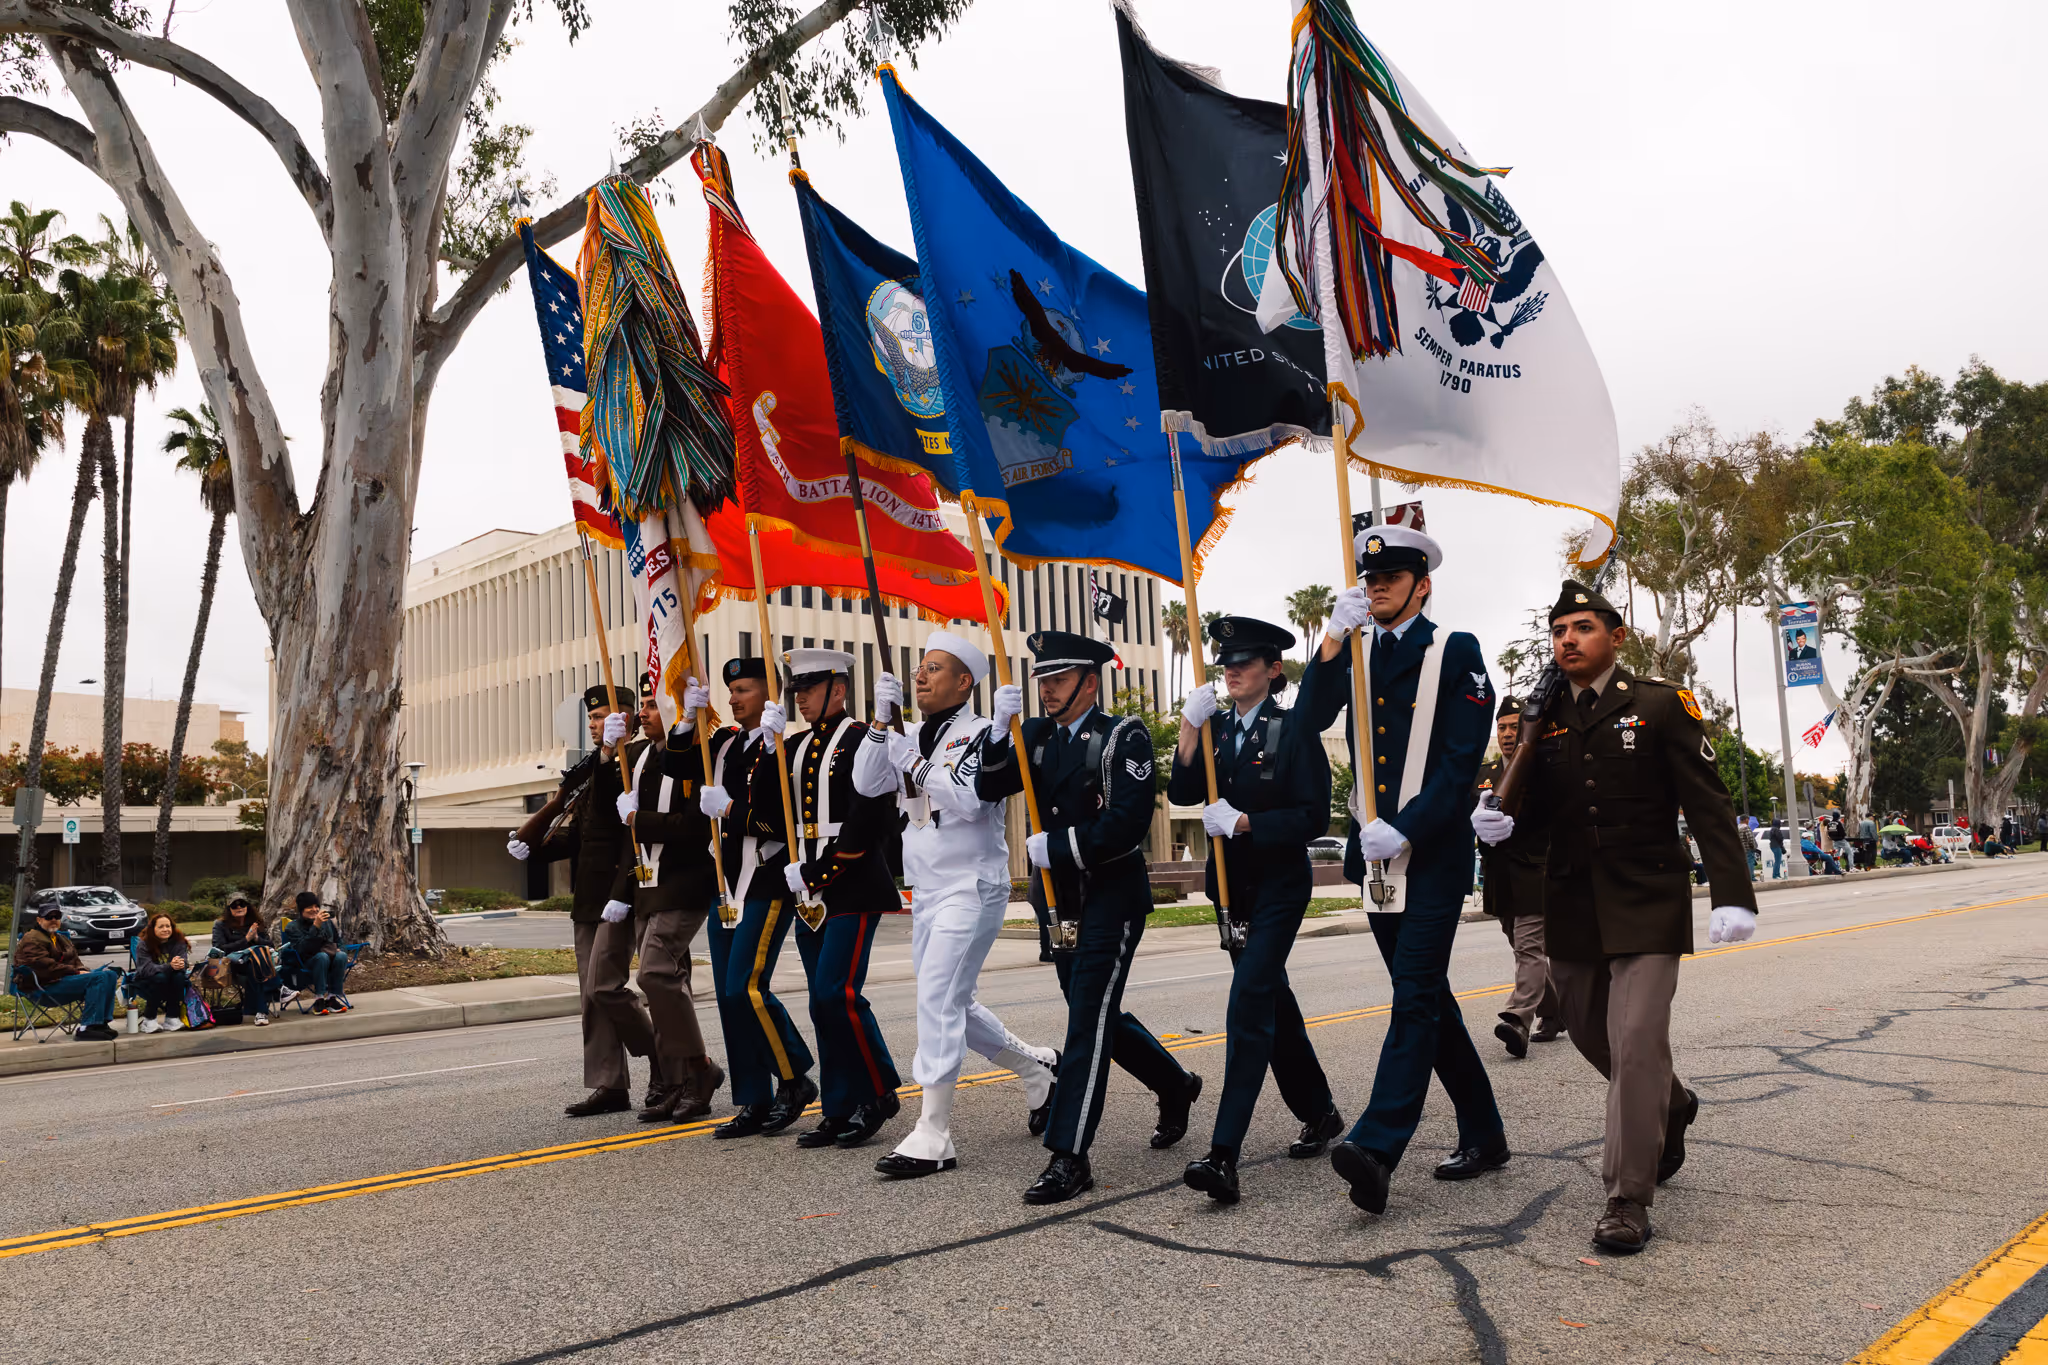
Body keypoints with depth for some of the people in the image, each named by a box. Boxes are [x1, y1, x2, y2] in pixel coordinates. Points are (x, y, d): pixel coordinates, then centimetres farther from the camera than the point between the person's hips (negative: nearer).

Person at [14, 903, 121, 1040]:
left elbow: (75, 961, 25)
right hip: (44, 990, -10)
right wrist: (76, 972, -19)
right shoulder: (32, 940, -6)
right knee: (98, 978, -29)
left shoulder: (61, 938, 26)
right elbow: (46, 968, -19)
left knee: (110, 974, -6)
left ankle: (101, 1023, -11)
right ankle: (86, 1029, -34)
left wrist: (82, 971, 2)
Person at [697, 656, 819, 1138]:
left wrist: (732, 809, -18)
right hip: (727, 886, 8)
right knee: (729, 995, 8)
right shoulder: (724, 743, 13)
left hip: (767, 885, -8)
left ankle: (795, 1078, 8)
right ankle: (754, 1103, 16)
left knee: (747, 987, -12)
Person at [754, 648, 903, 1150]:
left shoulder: (861, 741, -7)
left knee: (837, 993, -12)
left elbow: (868, 822, -16)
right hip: (811, 891, 8)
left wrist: (816, 873, -14)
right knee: (823, 1002, 8)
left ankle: (880, 1093, 6)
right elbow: (766, 818, 9)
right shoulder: (795, 748, 15)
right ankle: (840, 1111, 15)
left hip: (852, 888, -7)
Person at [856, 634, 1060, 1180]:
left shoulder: (982, 734, -10)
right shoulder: (912, 738, 12)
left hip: (971, 886, -8)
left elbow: (967, 799, -24)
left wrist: (915, 761, -20)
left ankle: (933, 1134, -8)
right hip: (926, 889, 8)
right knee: (950, 1002, 15)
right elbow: (866, 783, 0)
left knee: (938, 997, -14)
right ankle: (1036, 1067, 35)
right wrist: (881, 721, -8)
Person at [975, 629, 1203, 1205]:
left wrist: (1056, 847, -18)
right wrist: (1000, 727, -18)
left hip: (1112, 895, -7)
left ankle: (1069, 1157, -3)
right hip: (1059, 899, 7)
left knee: (1089, 1019, -9)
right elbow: (989, 788, -4)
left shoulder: (1125, 737, -9)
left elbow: (1126, 822, -19)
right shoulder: (1037, 734, 9)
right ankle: (1175, 1085, 41)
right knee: (1096, 1016, 17)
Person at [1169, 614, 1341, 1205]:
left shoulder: (1294, 731, -10)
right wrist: (1189, 728, -16)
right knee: (1272, 1001, 17)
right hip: (1232, 885, 7)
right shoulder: (1217, 727, 6)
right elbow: (1182, 793, -6)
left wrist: (1243, 822, -21)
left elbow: (1314, 817, -13)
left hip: (1279, 886, -7)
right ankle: (1320, 1113, 36)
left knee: (1248, 1006, -16)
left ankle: (1223, 1156, -18)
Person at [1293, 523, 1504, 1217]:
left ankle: (1377, 1147, -18)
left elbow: (1461, 759, -10)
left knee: (1416, 993, -12)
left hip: (1434, 852, -6)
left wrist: (1404, 828, -19)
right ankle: (1482, 1134, 25)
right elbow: (1308, 722, -4)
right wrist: (1334, 640, -15)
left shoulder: (1455, 652, -2)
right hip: (1375, 850, 6)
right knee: (1428, 996, 12)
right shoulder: (1354, 652, 13)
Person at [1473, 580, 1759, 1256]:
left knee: (1636, 1045, -10)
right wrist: (1500, 818, -11)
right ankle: (1672, 1105, 47)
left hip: (1646, 907, -5)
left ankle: (1628, 1200, 2)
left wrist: (1731, 893, -17)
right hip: (1572, 911, 5)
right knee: (1595, 1039, 17)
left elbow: (1708, 805, -8)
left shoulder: (1660, 705, -4)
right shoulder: (1544, 720, 8)